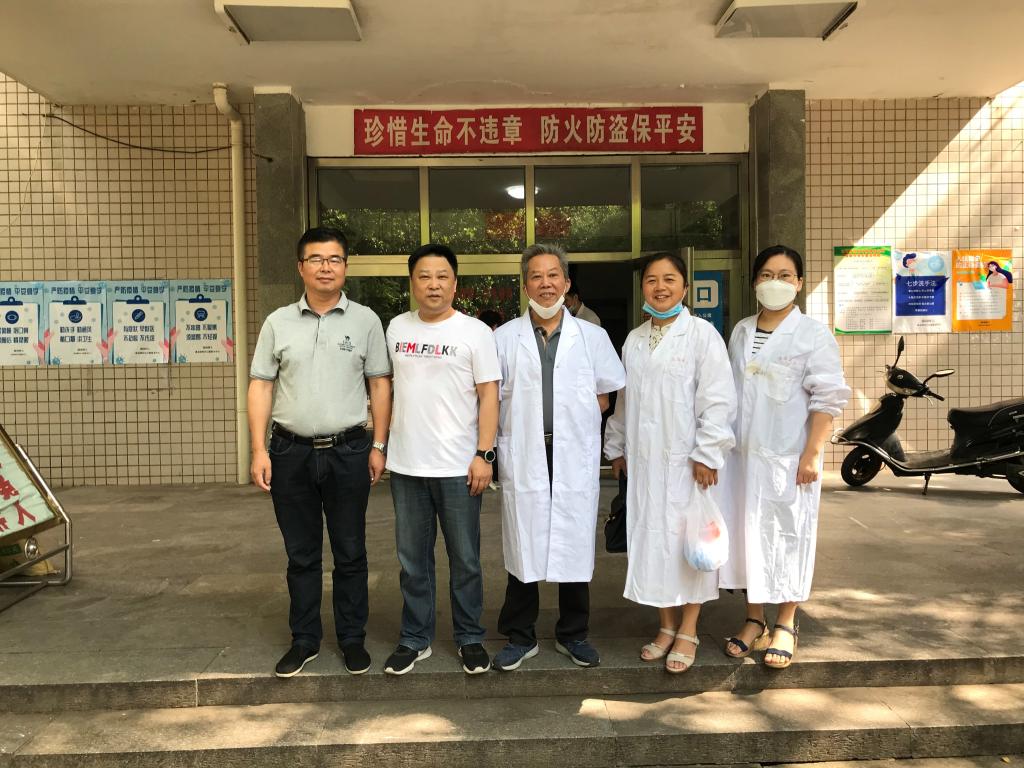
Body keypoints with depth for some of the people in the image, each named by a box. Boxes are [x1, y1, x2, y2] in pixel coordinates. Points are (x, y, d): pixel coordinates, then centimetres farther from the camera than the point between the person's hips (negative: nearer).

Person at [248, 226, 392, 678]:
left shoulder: (365, 320, 2)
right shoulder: (279, 322, 5)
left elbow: (379, 383, 3)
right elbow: (261, 386, 4)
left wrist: (379, 446, -2)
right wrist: (259, 450, -3)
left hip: (348, 451, -1)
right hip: (291, 452, 2)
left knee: (350, 552, 9)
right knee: (301, 554, 12)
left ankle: (352, 639, 24)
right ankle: (304, 640, 26)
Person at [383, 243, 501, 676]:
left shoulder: (475, 332, -4)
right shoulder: (396, 328, 8)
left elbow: (488, 395, -6)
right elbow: (389, 385, 16)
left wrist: (484, 454, -13)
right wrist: (383, 445, 12)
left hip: (457, 468, -3)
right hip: (406, 465, 4)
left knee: (465, 561, 8)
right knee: (412, 560, 13)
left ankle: (470, 639, 25)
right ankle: (415, 639, 28)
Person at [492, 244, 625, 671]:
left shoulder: (592, 337, 8)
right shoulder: (504, 338, 5)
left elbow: (605, 396, 10)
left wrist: (574, 422, 0)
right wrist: (524, 423, -3)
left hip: (576, 457, 1)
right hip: (523, 457, 0)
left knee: (575, 545, 8)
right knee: (522, 546, 5)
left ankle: (573, 635, 25)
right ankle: (520, 637, 21)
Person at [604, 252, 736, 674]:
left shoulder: (701, 334, -6)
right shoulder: (633, 339, 11)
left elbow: (718, 399, -10)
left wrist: (706, 453, -14)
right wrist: (617, 447, 16)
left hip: (686, 460, -5)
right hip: (644, 461, 5)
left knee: (688, 541, 3)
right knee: (650, 541, 9)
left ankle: (687, 631, 19)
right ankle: (667, 625, 26)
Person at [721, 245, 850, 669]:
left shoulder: (813, 335, -5)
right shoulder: (741, 332, 11)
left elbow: (827, 399, -9)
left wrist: (811, 454, -15)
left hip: (789, 457, -5)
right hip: (744, 455, 5)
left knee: (788, 534, 3)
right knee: (748, 532, 9)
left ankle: (785, 626, 19)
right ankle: (754, 622, 23)